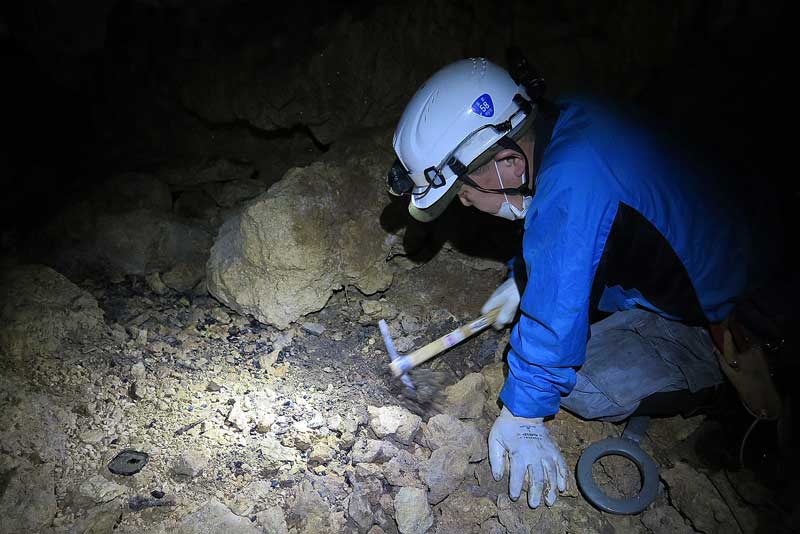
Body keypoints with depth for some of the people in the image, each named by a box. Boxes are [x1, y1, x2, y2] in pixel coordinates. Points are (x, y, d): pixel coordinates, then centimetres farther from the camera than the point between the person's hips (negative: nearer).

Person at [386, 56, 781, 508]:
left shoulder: (569, 189, -37)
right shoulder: (565, 119, -9)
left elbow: (556, 313, -31)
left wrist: (523, 415, -20)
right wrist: (521, 280, 11)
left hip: (703, 317, -9)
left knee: (581, 388, -19)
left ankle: (724, 367, 1)